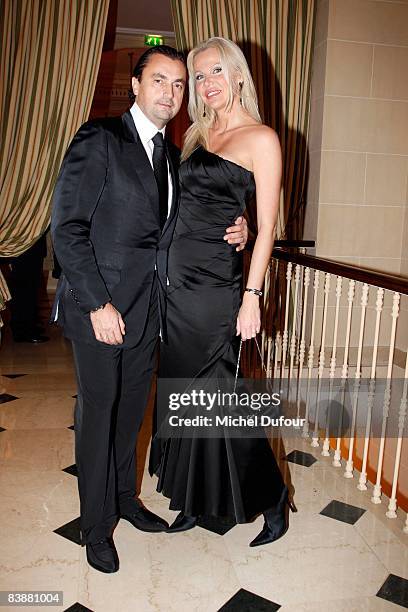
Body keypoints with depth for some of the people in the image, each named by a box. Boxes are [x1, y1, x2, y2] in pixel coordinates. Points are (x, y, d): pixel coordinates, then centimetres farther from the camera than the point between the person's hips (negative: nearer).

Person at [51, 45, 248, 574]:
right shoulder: (100, 139, -8)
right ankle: (96, 526, 24)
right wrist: (98, 304, -18)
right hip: (100, 306, -6)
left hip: (148, 309, 6)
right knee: (98, 412, 6)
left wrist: (230, 234, -2)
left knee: (131, 410, 17)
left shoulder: (172, 156, 14)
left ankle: (125, 499, 37)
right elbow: (67, 227, -13)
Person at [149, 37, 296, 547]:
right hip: (177, 278, 7)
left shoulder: (261, 138, -4)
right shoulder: (197, 135, 16)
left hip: (217, 282, -7)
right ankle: (195, 500, 31)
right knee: (182, 391, 13)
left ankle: (271, 498, 22)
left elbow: (267, 226, -9)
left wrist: (251, 296, -15)